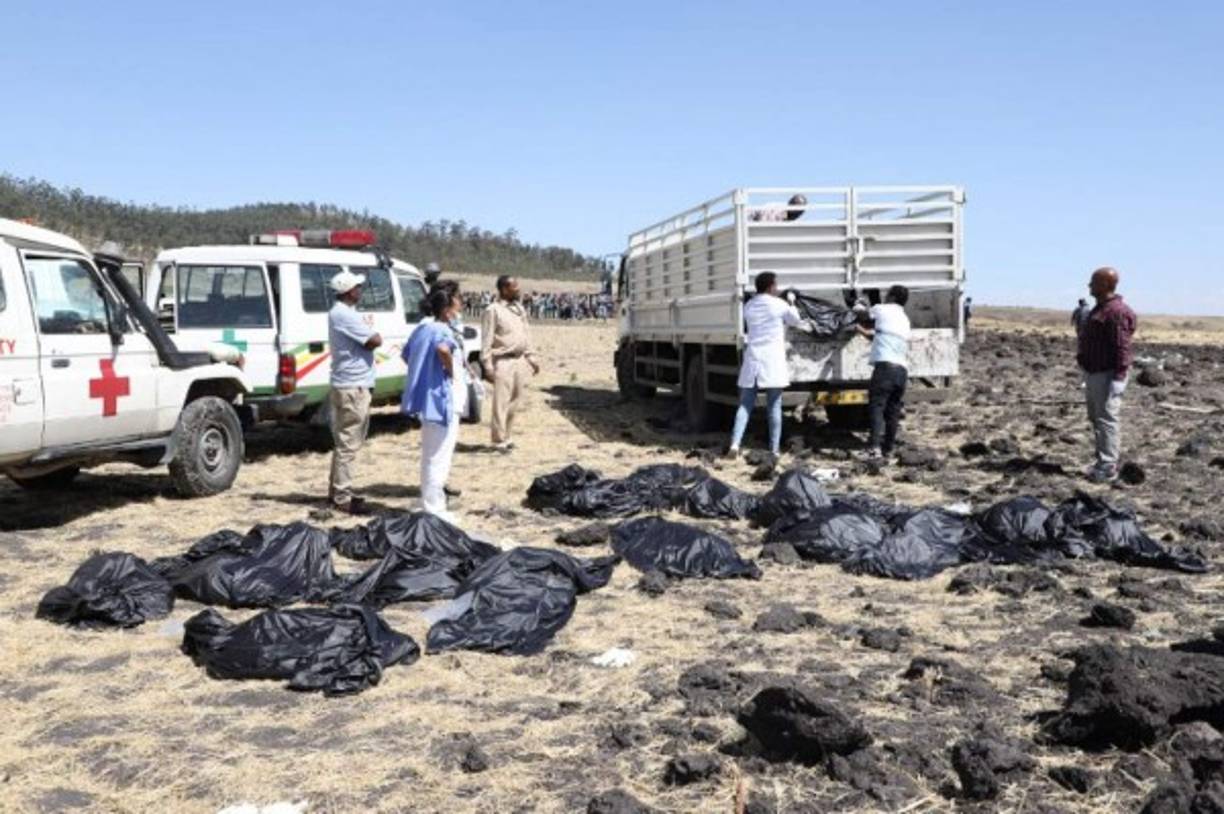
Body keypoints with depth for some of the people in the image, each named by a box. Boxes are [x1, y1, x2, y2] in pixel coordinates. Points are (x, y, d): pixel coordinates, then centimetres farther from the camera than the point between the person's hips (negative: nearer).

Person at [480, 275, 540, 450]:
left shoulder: (519, 308, 13)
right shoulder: (493, 310, -9)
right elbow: (486, 340, -11)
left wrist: (531, 357, 16)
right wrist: (488, 366, -15)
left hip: (520, 360, 7)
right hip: (503, 362, -7)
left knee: (514, 401, 13)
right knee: (501, 403, -4)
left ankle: (506, 436, 25)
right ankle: (499, 441, 5)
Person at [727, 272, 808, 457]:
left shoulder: (748, 306, 10)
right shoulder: (779, 305, -4)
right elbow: (796, 321, 12)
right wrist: (792, 303, 32)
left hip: (752, 360, 4)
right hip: (773, 361, -4)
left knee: (745, 405, 5)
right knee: (774, 407, 4)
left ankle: (735, 443, -10)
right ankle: (774, 449, 6)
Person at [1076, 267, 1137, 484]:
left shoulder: (1117, 311, -18)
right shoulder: (1100, 309, 16)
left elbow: (1122, 348, -22)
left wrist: (1118, 378, -25)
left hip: (1108, 375, -11)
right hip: (1094, 373, 11)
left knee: (1107, 419, -8)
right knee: (1096, 418, 15)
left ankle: (1108, 469, -5)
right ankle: (1103, 463, 23)